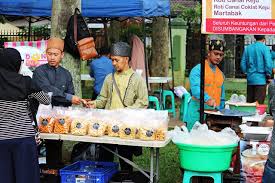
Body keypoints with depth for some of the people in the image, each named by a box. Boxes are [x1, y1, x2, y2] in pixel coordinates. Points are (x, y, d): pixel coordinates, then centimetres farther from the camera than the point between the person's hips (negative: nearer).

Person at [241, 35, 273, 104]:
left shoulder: (248, 48, 6)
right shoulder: (265, 48, -8)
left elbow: (243, 63, 8)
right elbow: (268, 64, -14)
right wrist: (268, 75, 0)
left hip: (250, 80, 5)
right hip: (261, 80, -5)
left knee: (249, 102, 11)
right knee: (259, 103, -3)